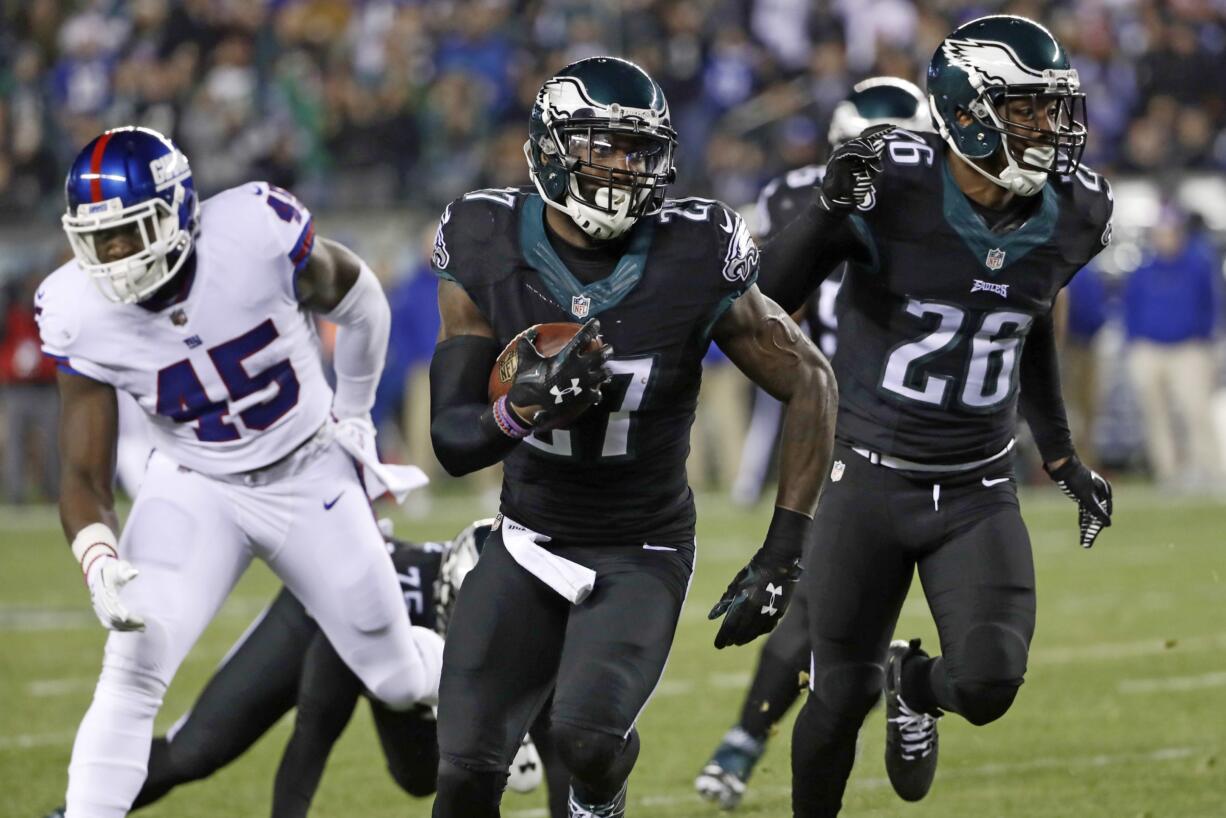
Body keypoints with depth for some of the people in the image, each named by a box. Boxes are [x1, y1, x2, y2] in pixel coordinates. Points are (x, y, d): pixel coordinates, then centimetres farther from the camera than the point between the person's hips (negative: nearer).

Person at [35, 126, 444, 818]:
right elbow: (85, 477, -16)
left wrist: (353, 413, 7)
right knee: (134, 666, -24)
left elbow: (358, 299, -4)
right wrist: (101, 566, -36)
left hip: (309, 472, 0)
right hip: (196, 489, 0)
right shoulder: (82, 315, -22)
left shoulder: (257, 234, -28)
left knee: (401, 681, 11)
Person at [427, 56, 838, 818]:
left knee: (588, 732, -26)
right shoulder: (488, 251, -11)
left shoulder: (694, 261, -16)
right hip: (528, 545, 2)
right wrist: (521, 411, -32)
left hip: (641, 554, -2)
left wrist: (784, 552, -10)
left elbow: (810, 384, -5)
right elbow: (451, 440, -8)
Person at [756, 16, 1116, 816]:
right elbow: (767, 304, -15)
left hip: (979, 490, 3)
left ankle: (914, 685, 25)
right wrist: (831, 212, -31)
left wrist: (1062, 456, 20)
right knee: (842, 694, 2)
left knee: (989, 684, -13)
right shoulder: (892, 186, -19)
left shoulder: (1072, 214, -4)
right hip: (871, 479, -3)